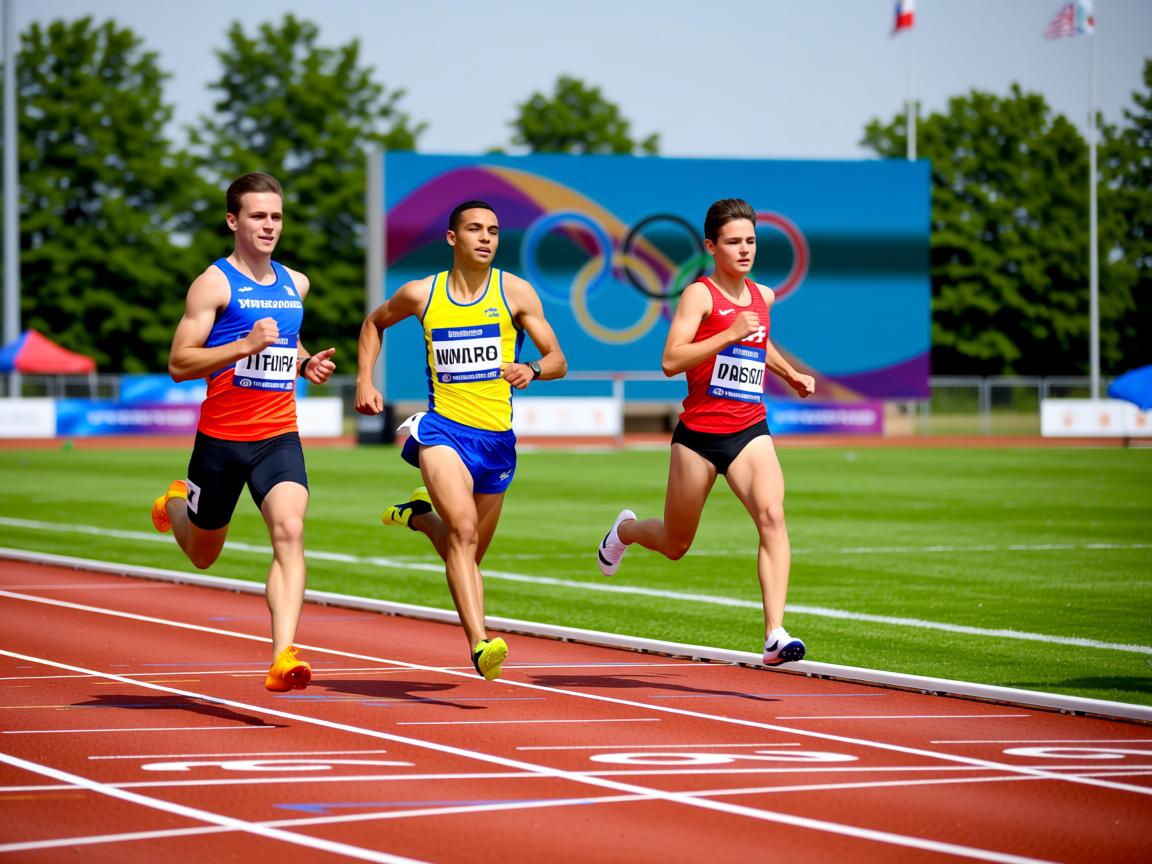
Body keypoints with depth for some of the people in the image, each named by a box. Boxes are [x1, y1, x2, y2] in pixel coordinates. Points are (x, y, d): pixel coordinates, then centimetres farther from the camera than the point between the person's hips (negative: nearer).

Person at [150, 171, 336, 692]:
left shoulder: (295, 284, 11)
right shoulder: (214, 284, -8)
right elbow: (178, 365, -13)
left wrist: (305, 365, 9)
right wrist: (246, 346, -24)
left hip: (279, 438, 3)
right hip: (221, 437, -3)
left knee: (290, 532, -22)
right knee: (203, 556, 15)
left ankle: (282, 659, -29)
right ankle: (176, 505, 52)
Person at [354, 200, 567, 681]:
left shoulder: (514, 292, 2)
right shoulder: (420, 294, 3)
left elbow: (558, 360, 2)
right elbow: (374, 323, 23)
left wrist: (532, 370, -20)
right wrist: (364, 381, 11)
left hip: (496, 437, 3)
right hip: (443, 428, -3)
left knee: (468, 556, 15)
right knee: (464, 531, -27)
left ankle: (419, 515, 47)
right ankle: (480, 645, -35)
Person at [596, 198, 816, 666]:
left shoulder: (762, 296, 12)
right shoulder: (700, 294, -10)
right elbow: (670, 361, -22)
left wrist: (790, 374, 25)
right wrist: (729, 335, -28)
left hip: (749, 430, 4)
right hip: (699, 433, -4)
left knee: (772, 514, -24)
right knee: (674, 545, 12)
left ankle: (775, 635, -29)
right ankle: (626, 529, 49)